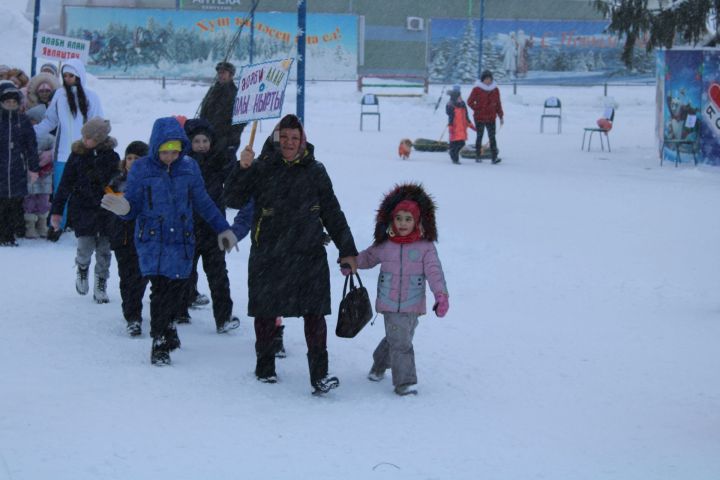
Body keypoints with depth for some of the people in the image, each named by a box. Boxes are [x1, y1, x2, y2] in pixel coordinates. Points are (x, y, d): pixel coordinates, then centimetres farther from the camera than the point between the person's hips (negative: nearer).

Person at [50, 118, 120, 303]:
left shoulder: (111, 157, -1)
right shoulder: (78, 154, -1)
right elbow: (65, 184, 3)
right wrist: (56, 210, 1)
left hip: (105, 209, 1)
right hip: (82, 208, -1)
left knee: (104, 249, 1)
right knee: (86, 246, -8)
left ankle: (101, 286, 15)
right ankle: (82, 269, 24)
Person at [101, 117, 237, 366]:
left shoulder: (189, 167, 4)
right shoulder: (141, 168, -2)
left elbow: (203, 203, 15)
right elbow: (133, 206, 1)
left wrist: (223, 228, 17)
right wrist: (123, 209, -22)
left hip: (181, 240, 2)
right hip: (152, 240, -2)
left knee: (176, 285, -1)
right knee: (160, 288, -11)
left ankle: (167, 325, 25)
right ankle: (159, 342, -1)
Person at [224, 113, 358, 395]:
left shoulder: (314, 171, 7)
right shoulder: (261, 168, 1)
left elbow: (332, 212, 13)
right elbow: (233, 200, -5)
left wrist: (347, 250, 12)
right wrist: (242, 169, -20)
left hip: (309, 253, 1)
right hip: (267, 254, 0)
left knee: (315, 313, -9)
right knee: (266, 314, 9)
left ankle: (319, 374, -10)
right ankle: (265, 368, 26)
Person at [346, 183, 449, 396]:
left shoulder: (425, 247, -3)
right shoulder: (384, 246, 3)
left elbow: (434, 272, -11)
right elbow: (368, 257, 22)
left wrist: (441, 294, -22)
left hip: (413, 306, 0)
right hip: (390, 305, 0)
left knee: (395, 339, 11)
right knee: (400, 342, -7)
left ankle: (379, 365, 37)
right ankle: (405, 381, -3)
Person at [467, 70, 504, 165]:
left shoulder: (495, 90, 7)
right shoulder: (477, 89, -3)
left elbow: (498, 104, 12)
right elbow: (470, 101, 4)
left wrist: (501, 116, 11)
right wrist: (477, 109, -4)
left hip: (491, 118, 2)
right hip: (479, 118, -2)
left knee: (492, 137, -6)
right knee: (479, 136, 7)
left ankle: (494, 157, -12)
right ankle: (477, 156, 16)